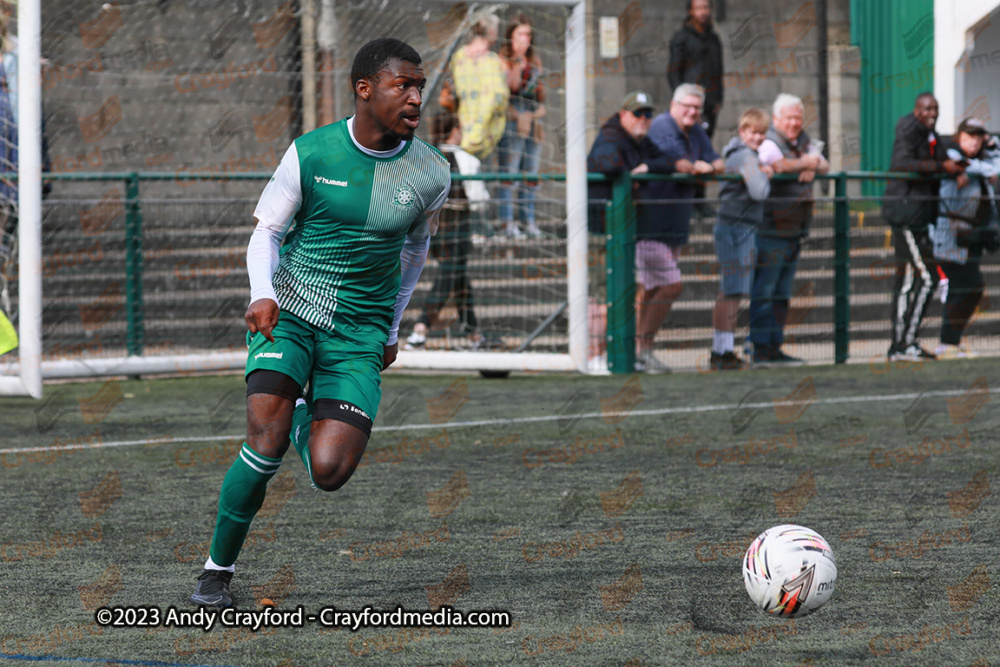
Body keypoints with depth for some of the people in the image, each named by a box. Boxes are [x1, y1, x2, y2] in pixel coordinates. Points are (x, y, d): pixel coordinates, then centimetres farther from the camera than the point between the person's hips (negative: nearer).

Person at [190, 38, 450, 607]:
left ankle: (307, 419, 24)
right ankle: (218, 571, -5)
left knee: (329, 472, -14)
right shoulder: (310, 154, -7)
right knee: (267, 437, -23)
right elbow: (266, 232, 1)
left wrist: (390, 331, 24)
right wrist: (263, 295, -19)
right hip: (288, 309, -1)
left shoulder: (431, 174, -1)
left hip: (359, 330, 1)